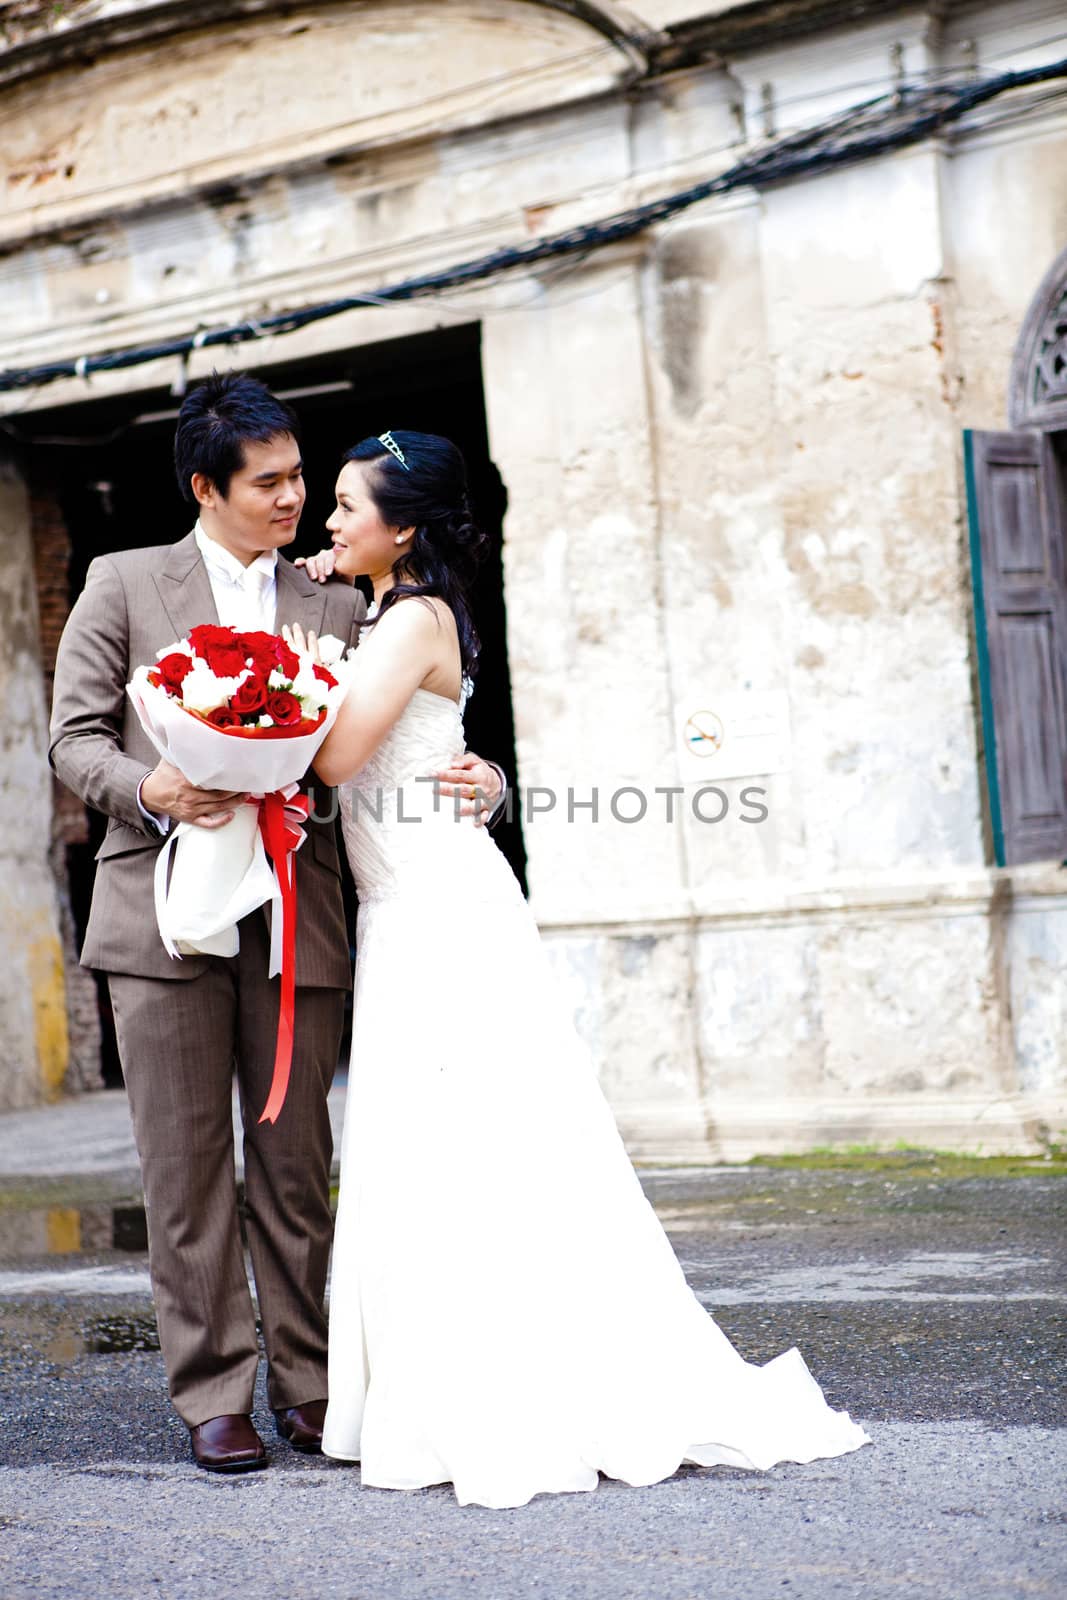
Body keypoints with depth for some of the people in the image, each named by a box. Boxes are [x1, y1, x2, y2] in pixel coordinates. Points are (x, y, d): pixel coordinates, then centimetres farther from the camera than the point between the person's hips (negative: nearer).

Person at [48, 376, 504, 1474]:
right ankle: (213, 1398, 8)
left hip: (297, 919, 2)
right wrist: (150, 788, -16)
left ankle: (307, 1385, 15)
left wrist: (473, 777, -9)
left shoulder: (335, 608, 15)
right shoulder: (124, 586, 9)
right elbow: (75, 739, 4)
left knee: (295, 1166, 6)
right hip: (166, 912, -2)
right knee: (187, 1167, 1)